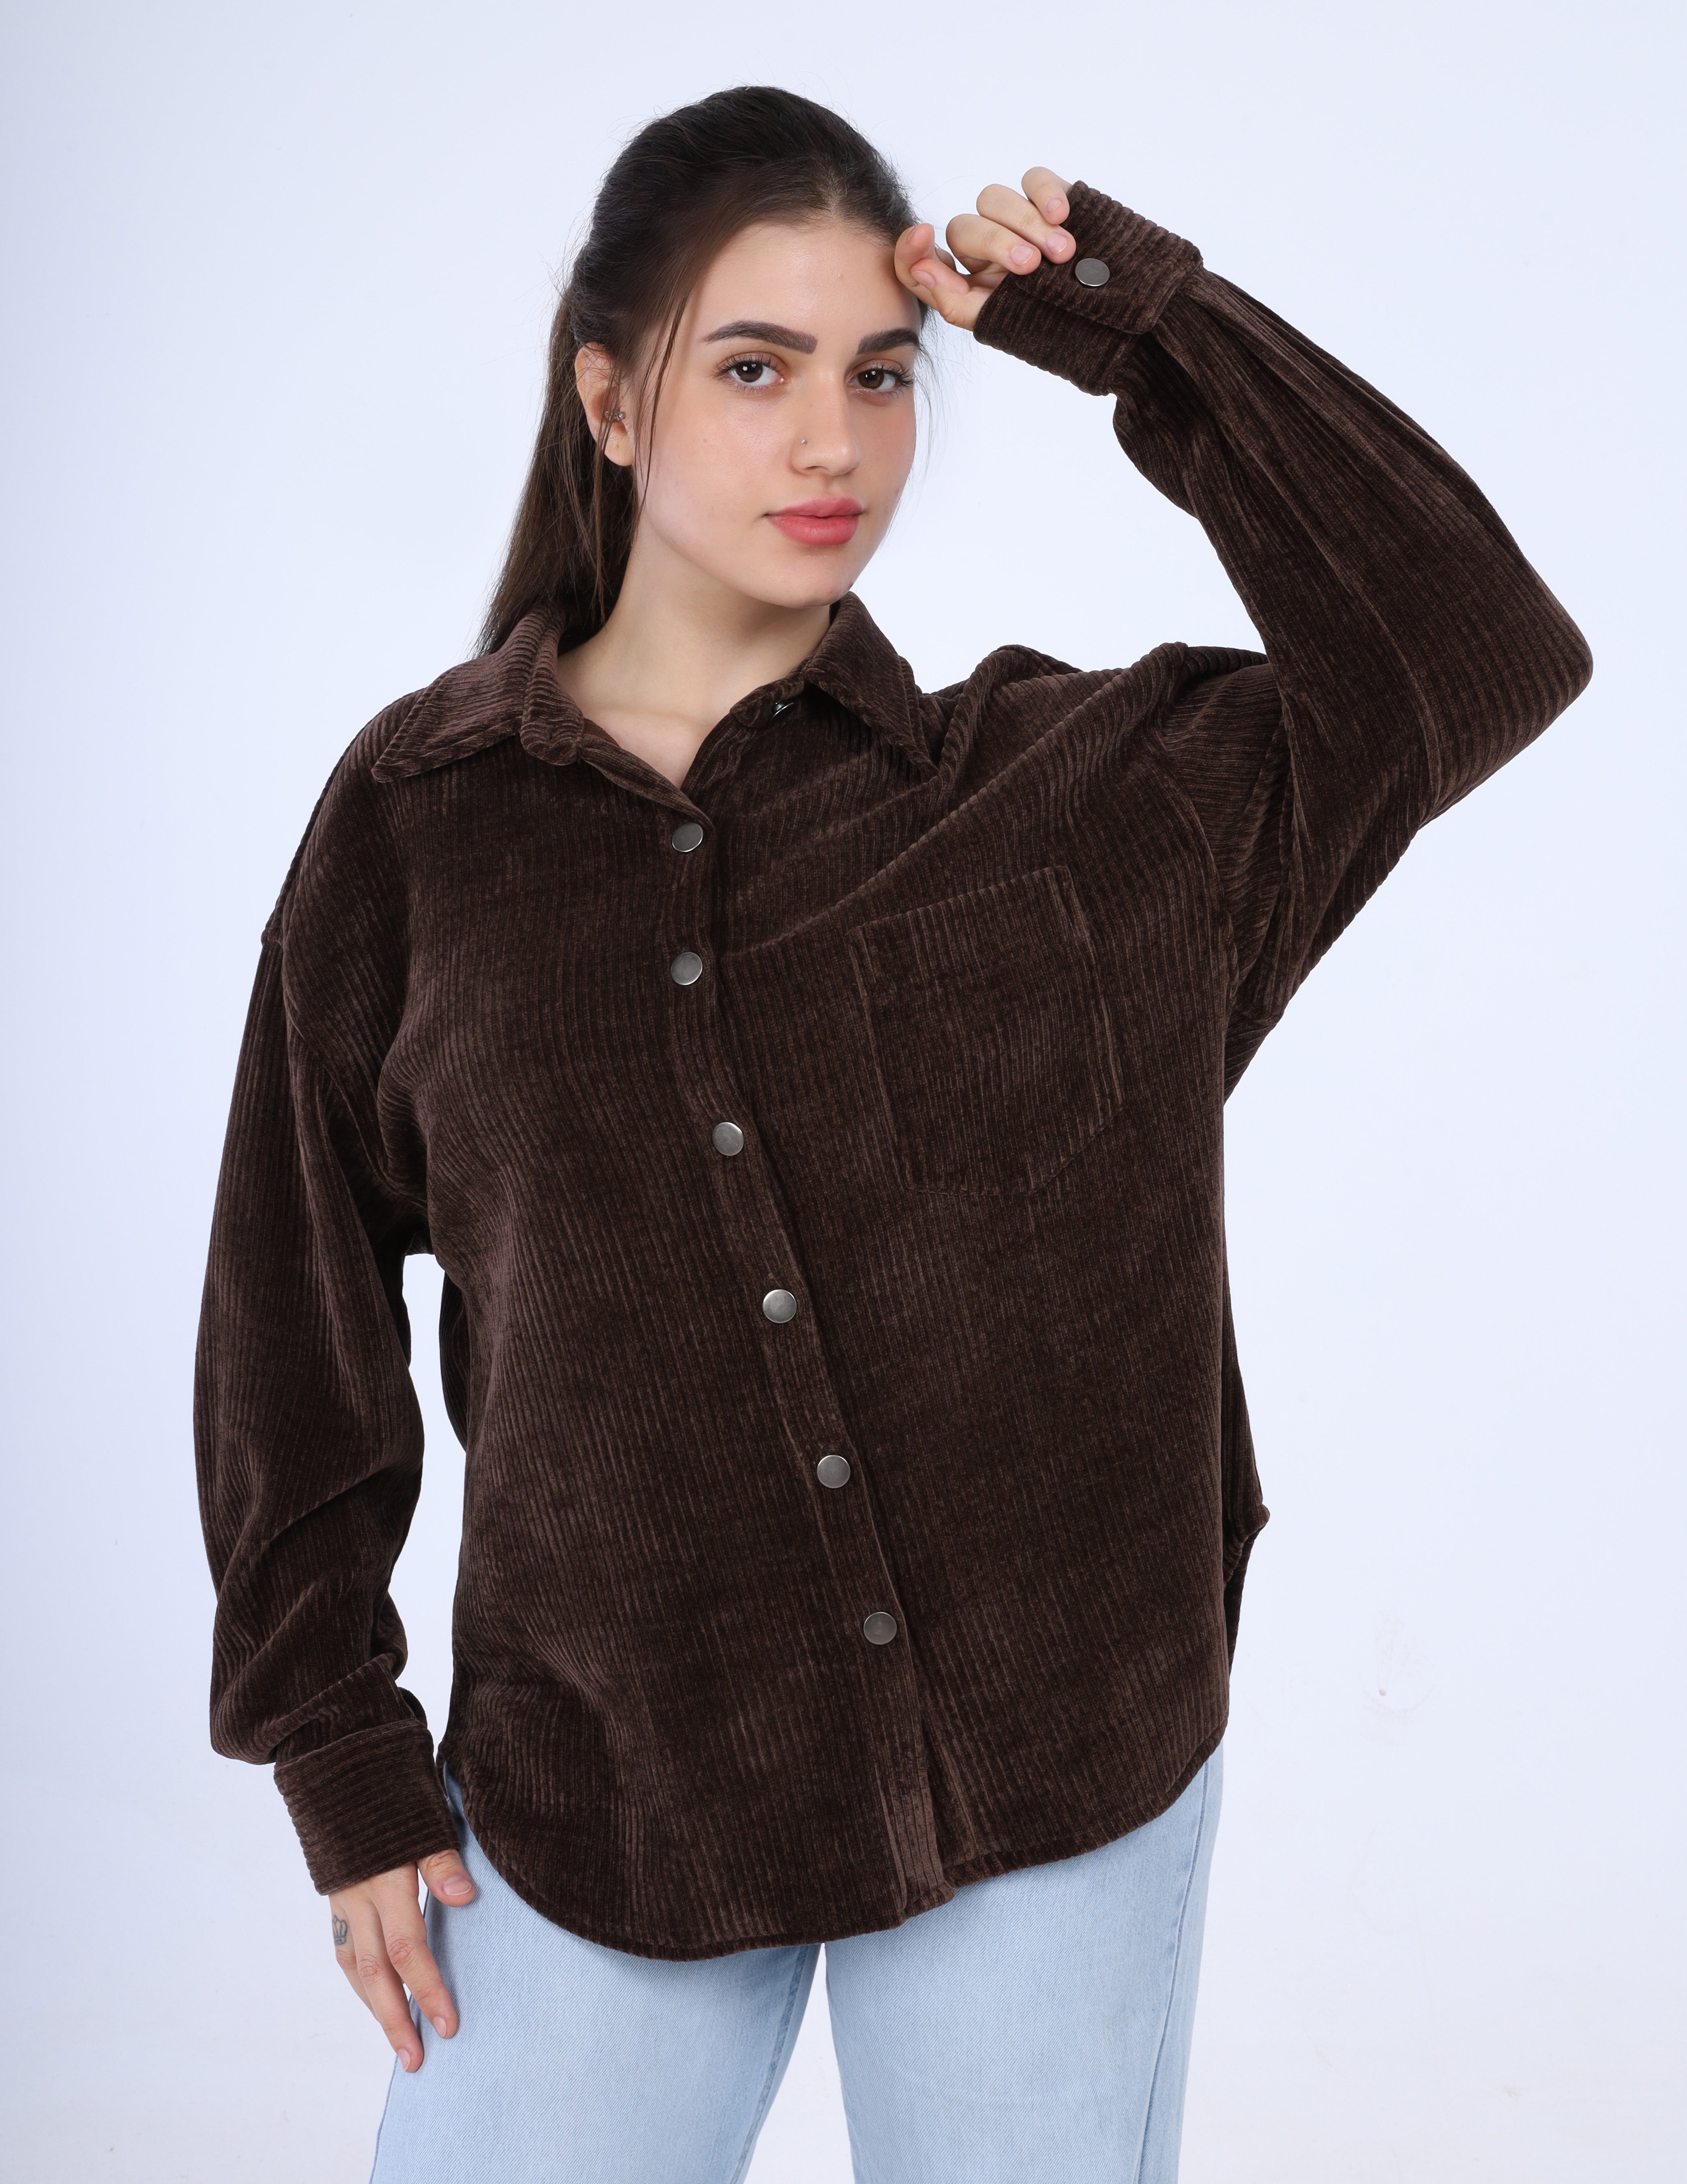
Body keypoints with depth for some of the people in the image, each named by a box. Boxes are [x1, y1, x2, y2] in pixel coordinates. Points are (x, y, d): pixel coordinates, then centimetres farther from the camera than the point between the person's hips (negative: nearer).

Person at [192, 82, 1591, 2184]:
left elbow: (1480, 654, -7)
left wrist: (1152, 329, -10)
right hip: (604, 1787, 0)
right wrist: (343, 1763, 2)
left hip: (1059, 1771, 0)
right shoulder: (418, 819, -3)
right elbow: (297, 1311, 3)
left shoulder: (1073, 782, -3)